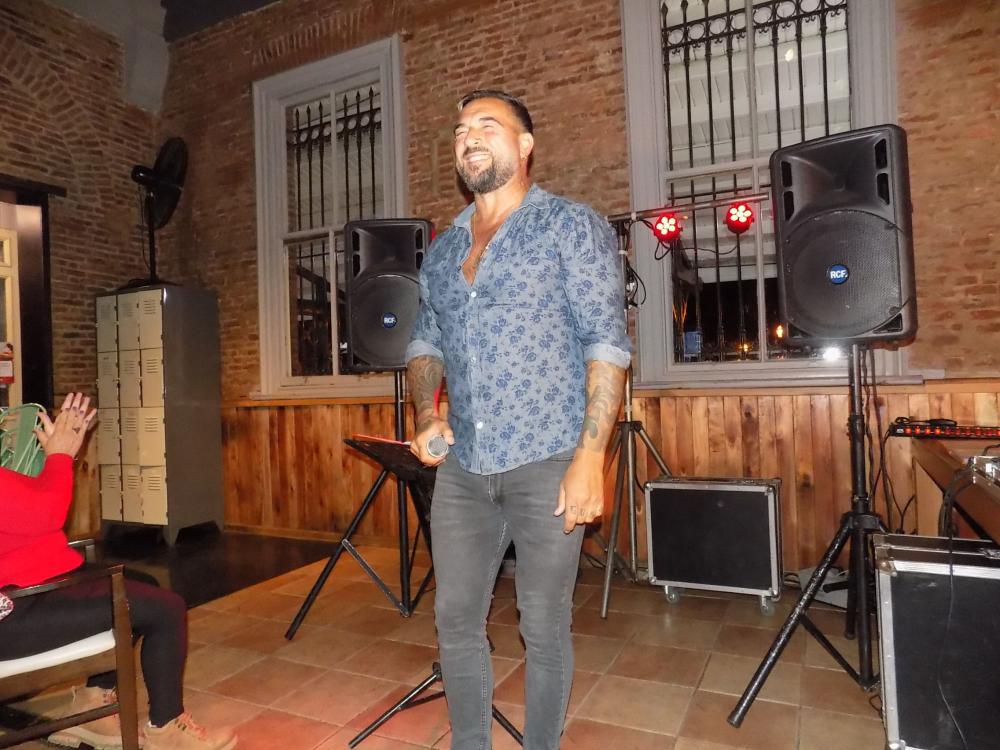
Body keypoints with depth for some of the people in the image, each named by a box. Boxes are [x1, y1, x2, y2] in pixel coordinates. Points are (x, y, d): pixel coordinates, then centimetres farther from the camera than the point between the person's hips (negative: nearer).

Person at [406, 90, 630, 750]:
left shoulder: (572, 226, -2)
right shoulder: (442, 250, 15)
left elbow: (607, 344, -9)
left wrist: (590, 456, -16)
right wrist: (428, 414, 4)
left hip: (547, 464, -5)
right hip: (462, 469, 6)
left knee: (544, 628, 8)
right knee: (456, 619, 14)